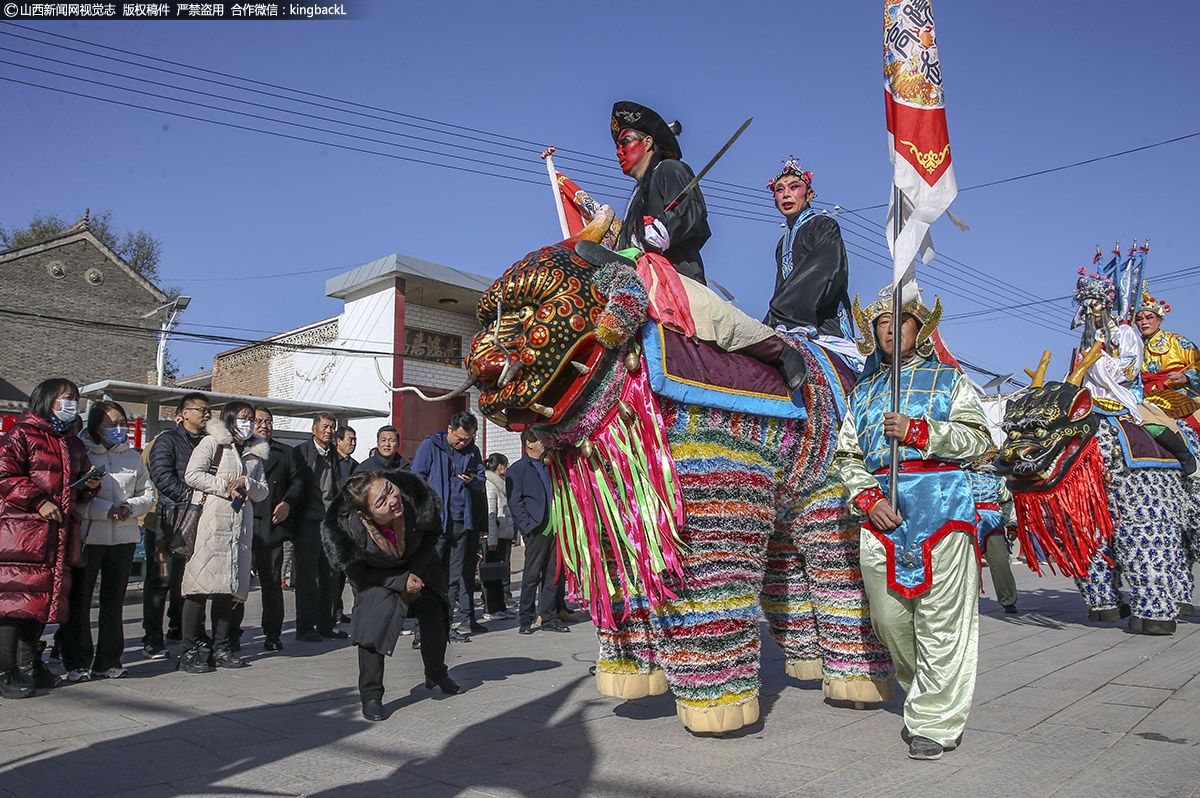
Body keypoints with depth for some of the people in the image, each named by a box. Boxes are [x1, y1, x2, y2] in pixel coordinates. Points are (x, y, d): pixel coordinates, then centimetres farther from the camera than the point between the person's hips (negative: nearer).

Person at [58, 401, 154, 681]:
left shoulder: (133, 457, 13)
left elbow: (148, 495, 13)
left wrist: (130, 507, -7)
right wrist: (106, 510, -17)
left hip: (124, 537, 4)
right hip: (86, 536, -4)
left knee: (114, 600, 9)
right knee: (78, 600, -1)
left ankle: (109, 661, 19)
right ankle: (78, 662, 9)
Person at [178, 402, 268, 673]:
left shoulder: (256, 452, 22)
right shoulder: (212, 442, 6)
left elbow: (263, 492, 19)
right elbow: (192, 475, -5)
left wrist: (247, 483, -1)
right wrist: (225, 487, -8)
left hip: (241, 526, 5)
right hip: (211, 521, -5)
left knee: (229, 586, 5)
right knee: (201, 582, -9)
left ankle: (221, 648, 12)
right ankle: (190, 651, -4)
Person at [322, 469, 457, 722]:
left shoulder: (412, 495, -37)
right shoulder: (350, 529, -38)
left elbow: (432, 535, -13)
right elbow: (358, 573, -17)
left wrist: (414, 572, -18)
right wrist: (400, 582, -24)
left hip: (419, 566, 3)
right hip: (377, 576, -2)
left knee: (435, 616, 8)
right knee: (374, 622, -21)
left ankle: (436, 675, 36)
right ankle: (370, 696, -3)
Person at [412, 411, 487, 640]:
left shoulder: (473, 451, 11)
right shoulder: (430, 446, -1)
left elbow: (481, 481, 17)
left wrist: (473, 481, -7)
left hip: (462, 521, 4)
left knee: (458, 574, 7)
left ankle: (462, 621, 12)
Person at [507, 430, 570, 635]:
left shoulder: (547, 467, 19)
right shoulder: (517, 469, -1)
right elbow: (515, 502, -7)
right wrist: (529, 526, -14)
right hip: (536, 529, -6)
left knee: (552, 574, 9)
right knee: (532, 576, -2)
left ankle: (549, 618, 16)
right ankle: (526, 620, 7)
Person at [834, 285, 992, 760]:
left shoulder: (949, 380, 13)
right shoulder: (863, 391, 20)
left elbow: (977, 440, 1)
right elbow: (847, 456, 13)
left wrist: (918, 431, -12)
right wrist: (868, 499, -4)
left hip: (941, 503, -3)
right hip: (881, 511, 3)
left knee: (941, 622, -5)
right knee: (889, 618, 6)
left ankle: (934, 723, 5)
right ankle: (922, 696, 29)